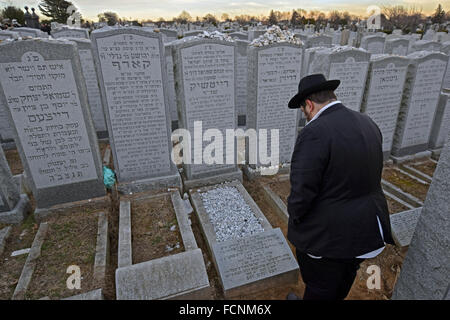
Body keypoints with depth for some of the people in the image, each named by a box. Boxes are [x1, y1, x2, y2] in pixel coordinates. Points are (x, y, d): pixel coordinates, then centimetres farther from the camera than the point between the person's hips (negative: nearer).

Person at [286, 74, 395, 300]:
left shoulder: (314, 133, -26)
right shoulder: (368, 125, 0)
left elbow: (302, 192, -26)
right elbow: (372, 175, 6)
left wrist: (295, 218, -7)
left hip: (326, 234, -7)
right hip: (366, 228, 8)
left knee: (319, 286, 20)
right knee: (344, 276, 32)